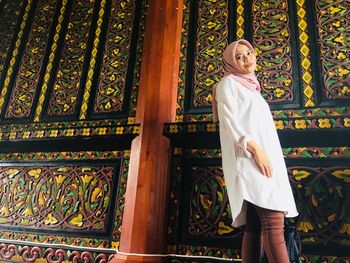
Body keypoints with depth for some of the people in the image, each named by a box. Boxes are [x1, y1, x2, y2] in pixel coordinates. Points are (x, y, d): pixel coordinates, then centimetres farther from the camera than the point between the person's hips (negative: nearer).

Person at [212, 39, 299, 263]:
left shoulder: (251, 87, 30)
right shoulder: (228, 83, 7)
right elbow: (229, 121, -8)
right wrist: (254, 148, -20)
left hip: (266, 158, 8)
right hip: (249, 159, -8)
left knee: (256, 226, 1)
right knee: (273, 222, -18)